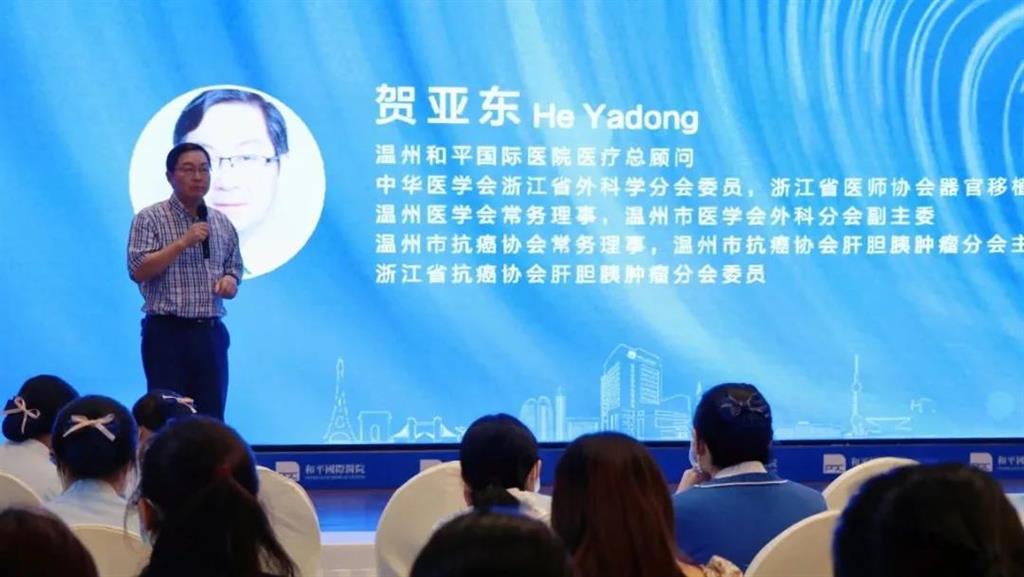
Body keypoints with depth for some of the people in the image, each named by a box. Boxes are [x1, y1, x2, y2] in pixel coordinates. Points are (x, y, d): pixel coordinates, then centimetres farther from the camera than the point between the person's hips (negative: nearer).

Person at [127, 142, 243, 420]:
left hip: (210, 333, 5)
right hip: (168, 333, -5)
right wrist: (182, 243, -19)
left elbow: (234, 267, 21)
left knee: (212, 418, 5)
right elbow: (138, 270, -13)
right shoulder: (150, 218, -4)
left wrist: (230, 281, -3)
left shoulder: (222, 223, 12)